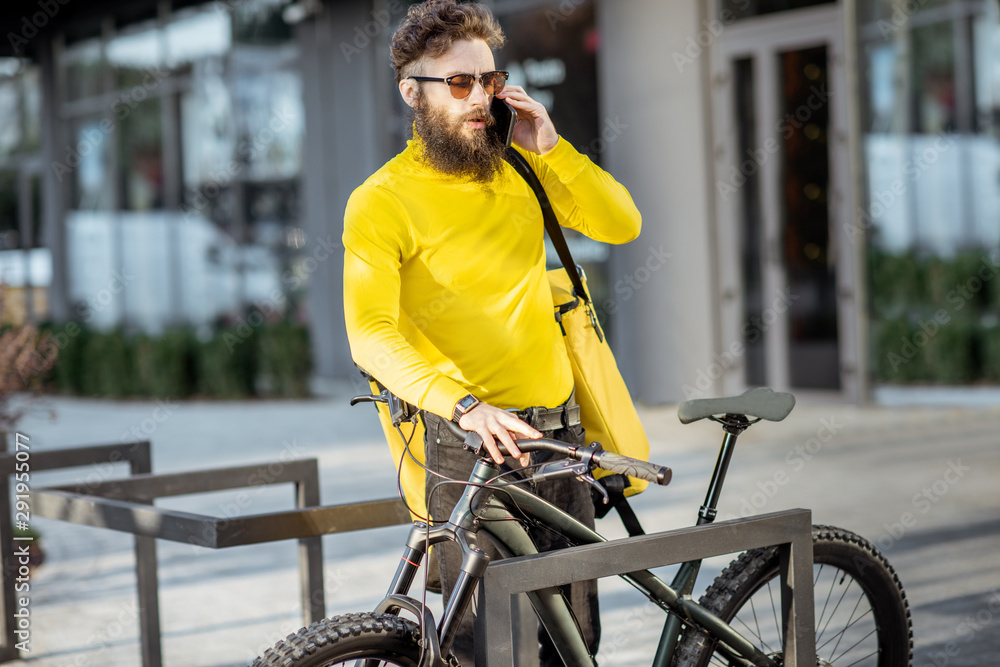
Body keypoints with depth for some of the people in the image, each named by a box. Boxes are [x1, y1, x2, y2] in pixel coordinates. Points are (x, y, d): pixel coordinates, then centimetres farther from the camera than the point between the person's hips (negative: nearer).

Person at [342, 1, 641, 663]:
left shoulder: (519, 166, 9)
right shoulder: (380, 202, -9)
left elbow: (622, 224, 6)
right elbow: (371, 334, -20)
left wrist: (553, 148, -7)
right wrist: (466, 405, -34)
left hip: (561, 431, 6)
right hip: (468, 442, -5)